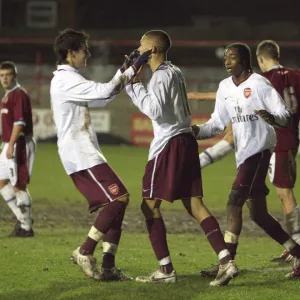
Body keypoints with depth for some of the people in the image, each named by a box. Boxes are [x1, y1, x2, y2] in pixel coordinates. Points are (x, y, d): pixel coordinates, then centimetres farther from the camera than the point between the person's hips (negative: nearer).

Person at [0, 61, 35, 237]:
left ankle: (26, 227, 0)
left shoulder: (19, 94, -13)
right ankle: (22, 217, 16)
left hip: (19, 145, -10)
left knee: (19, 186, -6)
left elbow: (19, 122, -21)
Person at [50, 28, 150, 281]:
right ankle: (85, 253, -11)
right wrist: (133, 70, -14)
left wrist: (124, 71, 18)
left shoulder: (67, 79, 21)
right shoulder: (66, 80, -12)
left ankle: (108, 266, 3)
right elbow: (104, 92, -22)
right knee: (118, 198, -15)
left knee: (115, 202, 7)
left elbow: (100, 98, 27)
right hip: (80, 154, -10)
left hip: (84, 154, 10)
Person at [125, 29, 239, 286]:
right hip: (186, 140, 9)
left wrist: (135, 84, -12)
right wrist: (132, 82, 19)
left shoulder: (162, 75, -12)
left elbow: (154, 110, -21)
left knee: (150, 205, -1)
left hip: (170, 144, -9)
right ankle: (226, 261, -8)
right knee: (194, 205, 5)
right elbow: (153, 105, 26)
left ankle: (166, 270, -3)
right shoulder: (174, 72, 18)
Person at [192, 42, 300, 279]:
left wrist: (272, 118, -33)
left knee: (234, 201, -18)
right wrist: (195, 131, 2)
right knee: (258, 214, 9)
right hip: (243, 152, 8)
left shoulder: (259, 84, -9)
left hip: (259, 149, -8)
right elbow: (217, 124, 18)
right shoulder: (225, 87, 13)